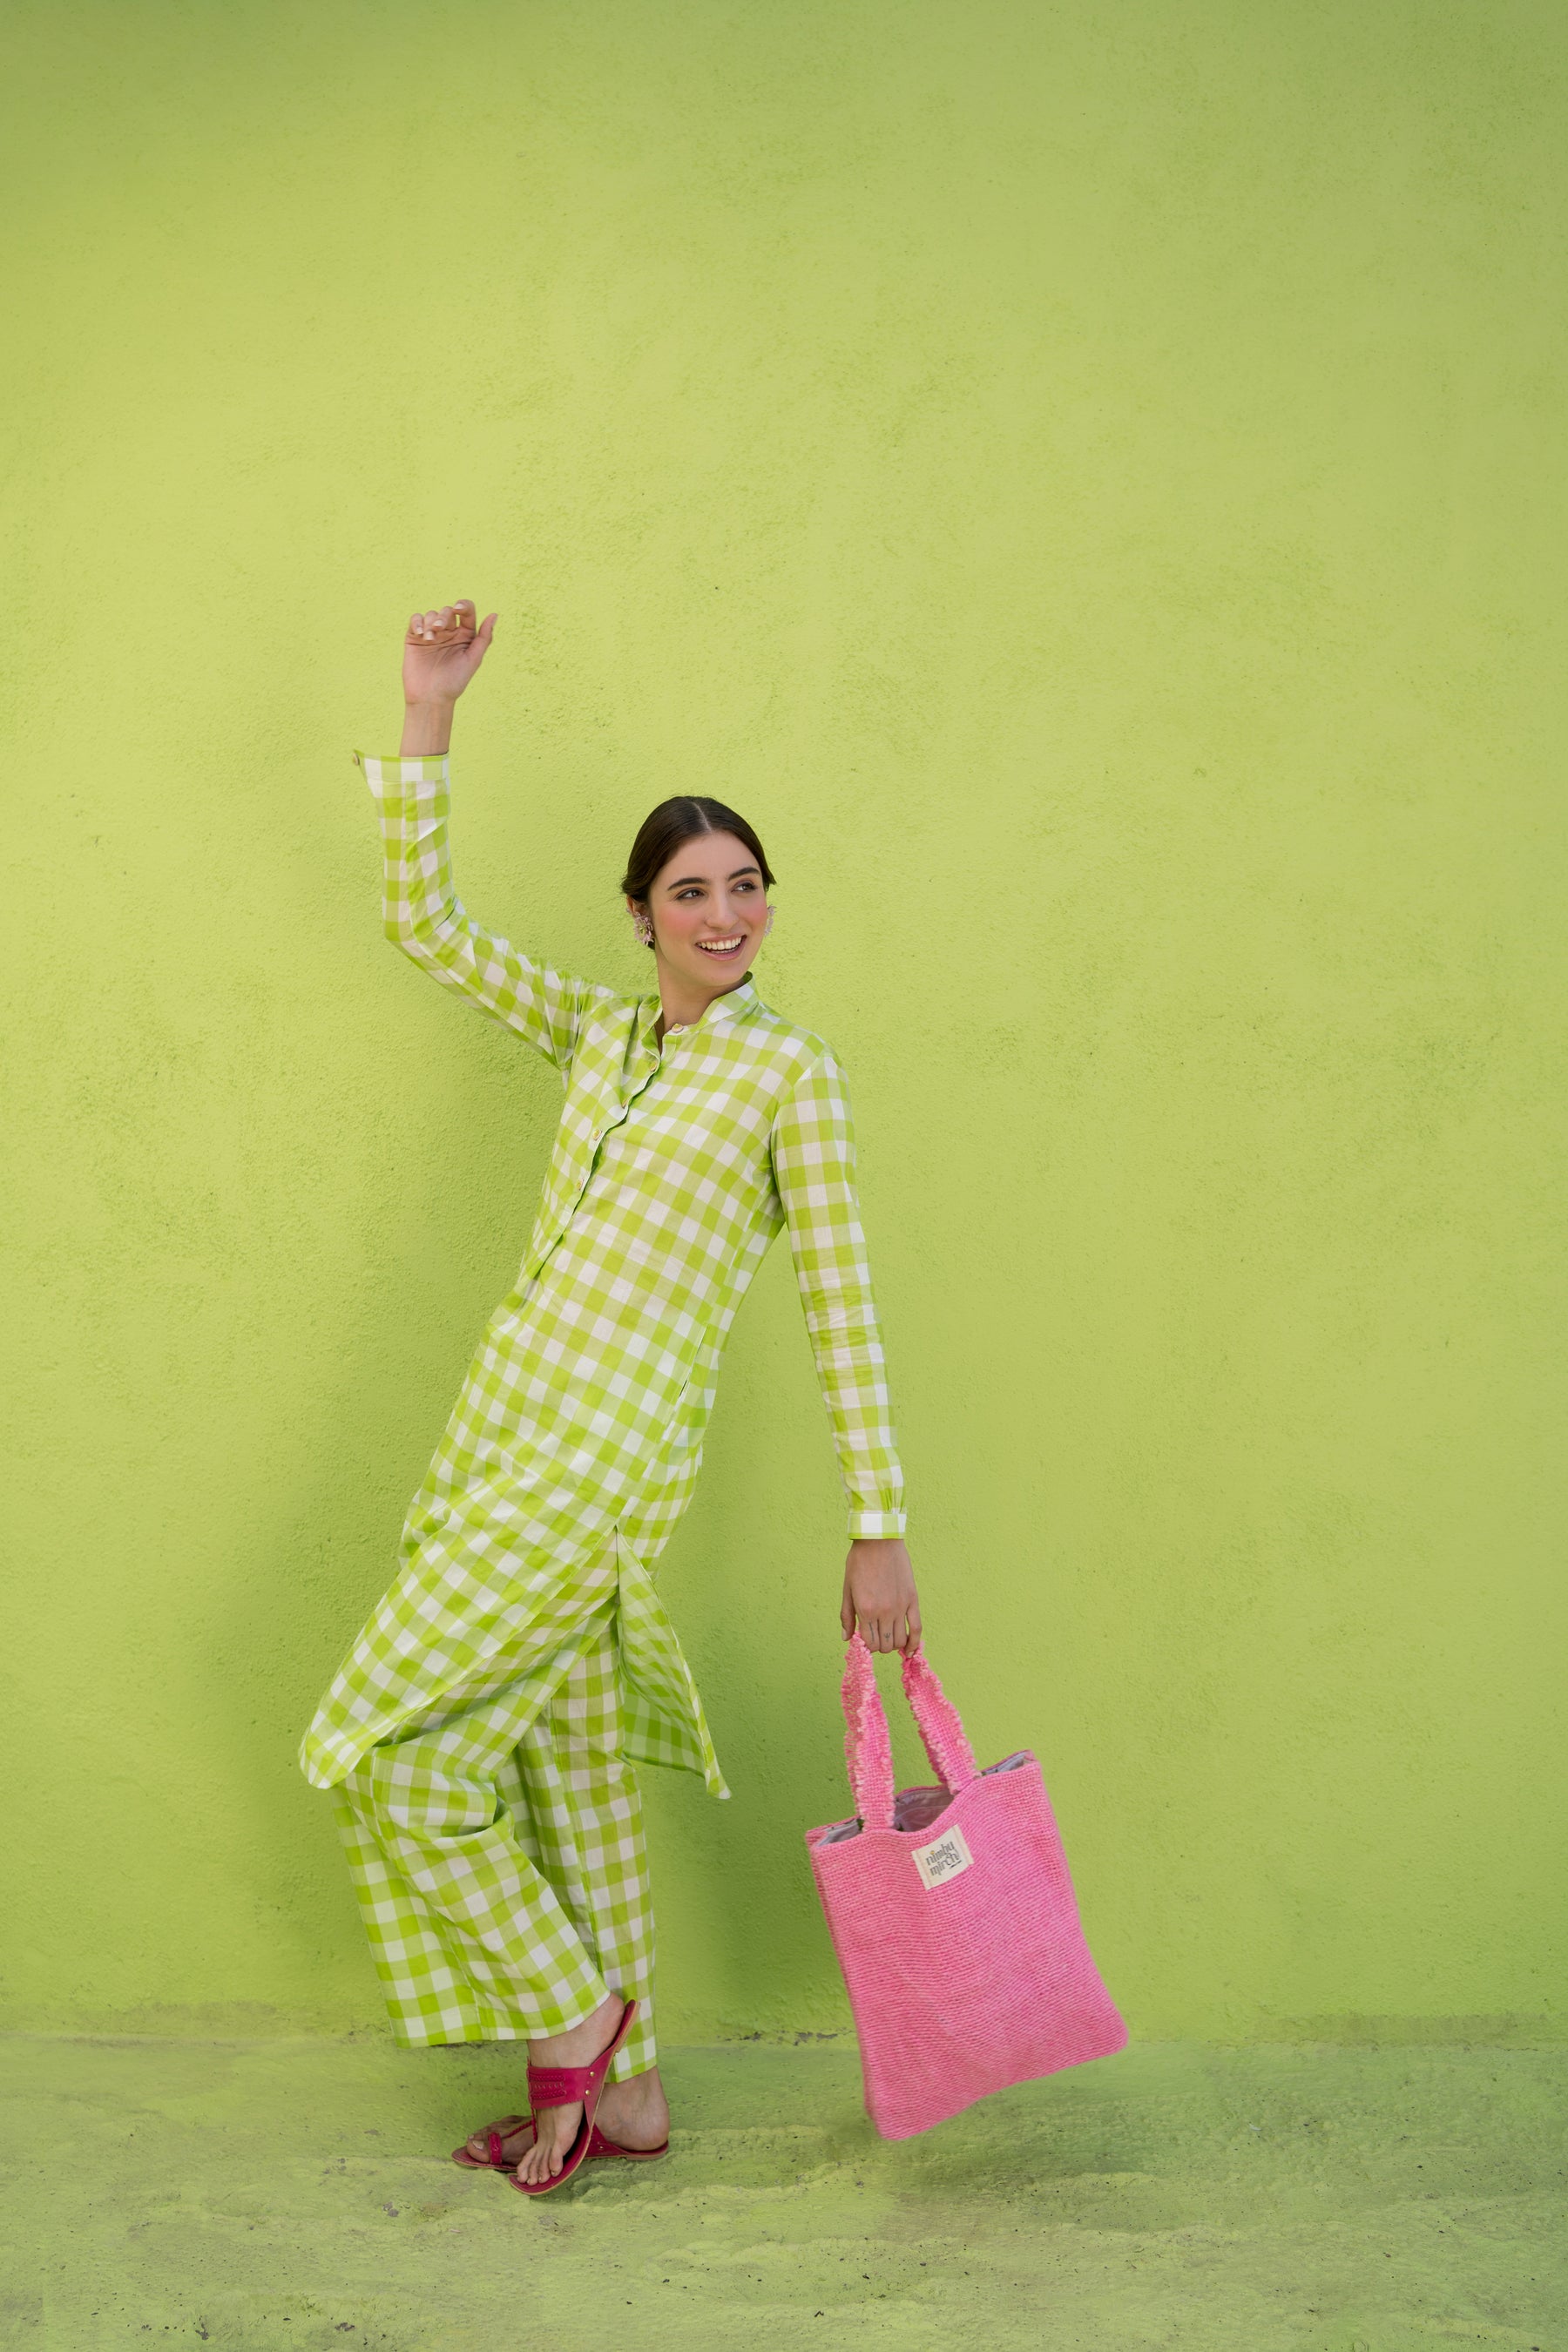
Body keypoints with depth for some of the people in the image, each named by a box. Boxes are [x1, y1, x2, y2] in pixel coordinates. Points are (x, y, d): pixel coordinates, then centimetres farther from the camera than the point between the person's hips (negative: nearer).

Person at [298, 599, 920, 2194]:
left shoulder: (791, 1071, -3)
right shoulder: (596, 1032, 13)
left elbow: (842, 1308, -6)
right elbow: (422, 918, 14)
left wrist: (878, 1533, -9)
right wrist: (428, 716, 6)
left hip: (603, 1456, -6)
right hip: (508, 1428, 6)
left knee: (392, 1747, -4)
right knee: (565, 1762, 12)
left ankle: (570, 2020, 13)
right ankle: (620, 2095, 25)